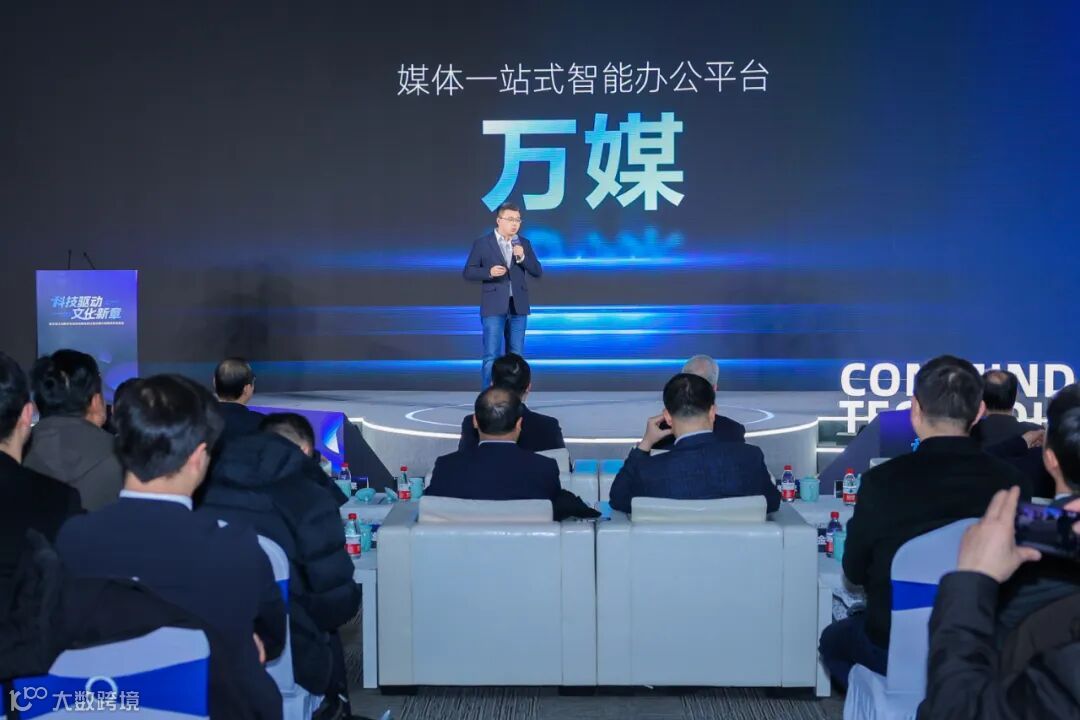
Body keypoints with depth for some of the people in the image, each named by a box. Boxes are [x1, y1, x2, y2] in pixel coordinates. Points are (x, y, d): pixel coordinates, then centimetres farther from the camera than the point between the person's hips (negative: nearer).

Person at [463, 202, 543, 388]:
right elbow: (468, 272, -2)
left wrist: (522, 257, -13)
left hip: (518, 306, 4)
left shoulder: (524, 243, 9)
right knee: (491, 355, -6)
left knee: (516, 355, 7)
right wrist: (489, 272, -18)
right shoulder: (482, 243, 0)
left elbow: (537, 272, 4)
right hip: (494, 307, -4)